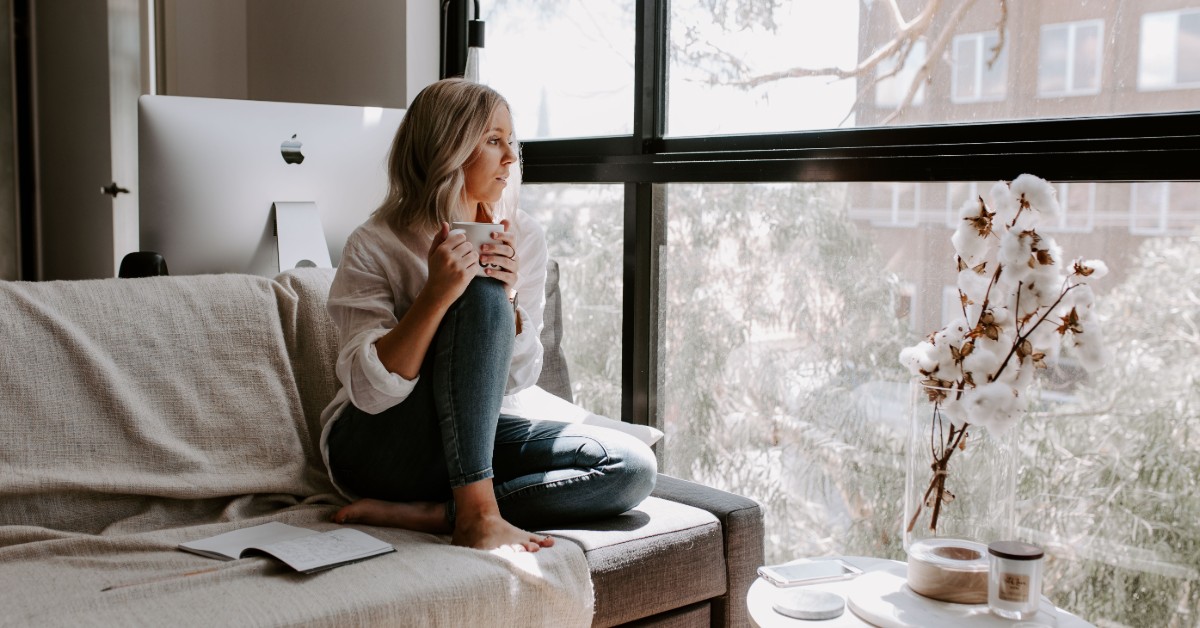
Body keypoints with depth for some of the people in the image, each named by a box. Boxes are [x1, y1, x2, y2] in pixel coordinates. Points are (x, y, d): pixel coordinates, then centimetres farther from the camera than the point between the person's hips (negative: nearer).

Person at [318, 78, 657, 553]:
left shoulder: (523, 239, 1)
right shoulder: (374, 247, -12)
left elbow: (517, 378, -1)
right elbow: (371, 390, -21)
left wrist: (508, 299, -19)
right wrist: (437, 294, -32)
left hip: (471, 439, 5)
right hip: (375, 447, -5)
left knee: (633, 468, -17)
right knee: (481, 296, -29)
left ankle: (424, 515, -21)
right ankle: (477, 513, -31)